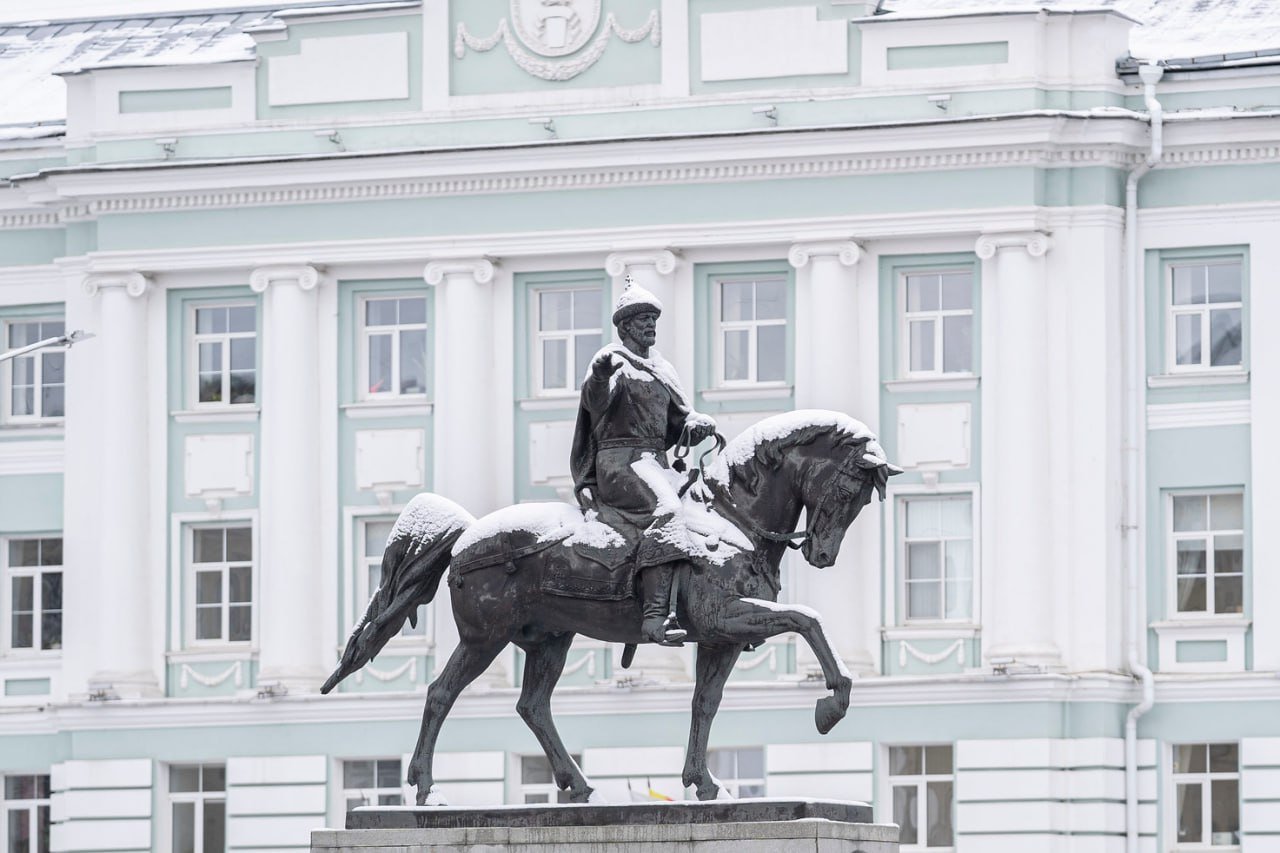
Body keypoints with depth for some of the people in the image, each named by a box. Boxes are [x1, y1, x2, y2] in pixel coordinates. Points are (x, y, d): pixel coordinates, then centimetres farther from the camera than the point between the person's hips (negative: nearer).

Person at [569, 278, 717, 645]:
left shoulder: (662, 368, 24)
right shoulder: (613, 361, 2)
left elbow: (680, 419, 24)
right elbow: (598, 406, -17)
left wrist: (698, 424, 0)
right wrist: (600, 378, -39)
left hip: (656, 462, 9)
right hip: (619, 459, -9)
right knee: (664, 510, -31)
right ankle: (656, 615, -46)